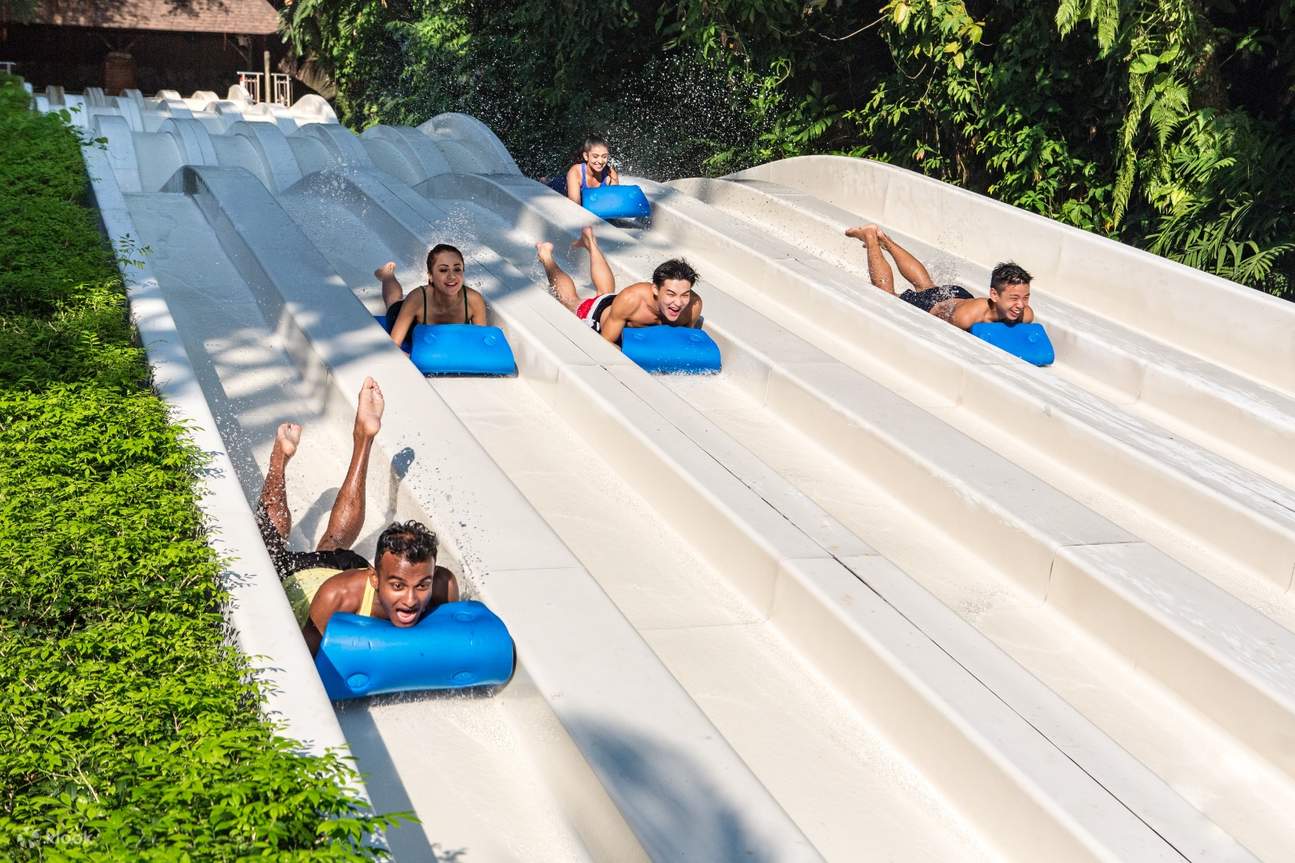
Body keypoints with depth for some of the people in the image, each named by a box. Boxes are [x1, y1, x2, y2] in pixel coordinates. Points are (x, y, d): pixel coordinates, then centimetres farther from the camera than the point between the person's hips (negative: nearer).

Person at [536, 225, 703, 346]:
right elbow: (606, 342, -36)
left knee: (606, 293, 37)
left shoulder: (693, 305, -37)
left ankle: (591, 243, 61)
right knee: (571, 299, 29)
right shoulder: (631, 298, -49)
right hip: (595, 313, -4)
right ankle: (546, 256, 53)